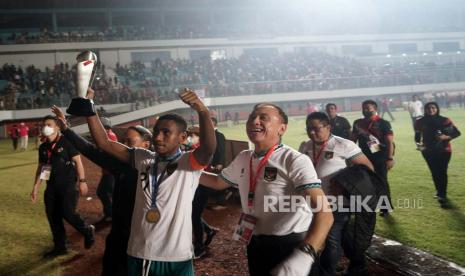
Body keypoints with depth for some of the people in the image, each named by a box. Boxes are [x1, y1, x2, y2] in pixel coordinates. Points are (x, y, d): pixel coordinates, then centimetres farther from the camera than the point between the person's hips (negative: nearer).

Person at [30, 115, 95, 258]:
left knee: (68, 213, -12)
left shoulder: (66, 142, -8)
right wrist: (36, 186, 14)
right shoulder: (43, 147, 9)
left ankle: (88, 231, 15)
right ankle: (59, 247, 20)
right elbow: (41, 167, 16)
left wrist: (82, 180, -11)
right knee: (52, 216, 7)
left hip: (68, 185, -6)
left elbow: (78, 161, -7)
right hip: (51, 186, 6)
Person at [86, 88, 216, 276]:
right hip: (139, 254, 4)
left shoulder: (189, 163, -8)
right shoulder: (143, 159, 4)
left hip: (176, 258, -4)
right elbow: (103, 142, 1)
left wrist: (203, 111, -45)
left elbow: (209, 147, -29)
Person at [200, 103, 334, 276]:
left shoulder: (295, 160, -20)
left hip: (291, 245, -7)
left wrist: (303, 256, -44)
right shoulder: (243, 159, 4)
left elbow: (324, 213, -29)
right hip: (256, 244, 7)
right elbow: (218, 182, 23)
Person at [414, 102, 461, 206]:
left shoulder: (444, 120, -7)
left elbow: (457, 133, -3)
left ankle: (442, 195, -6)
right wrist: (419, 144, -10)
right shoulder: (421, 122, -1)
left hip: (444, 150, -2)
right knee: (435, 172, 9)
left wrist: (446, 137, -20)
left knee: (442, 172, -8)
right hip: (429, 151, 3)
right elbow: (417, 136, 10)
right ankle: (440, 192, 27)